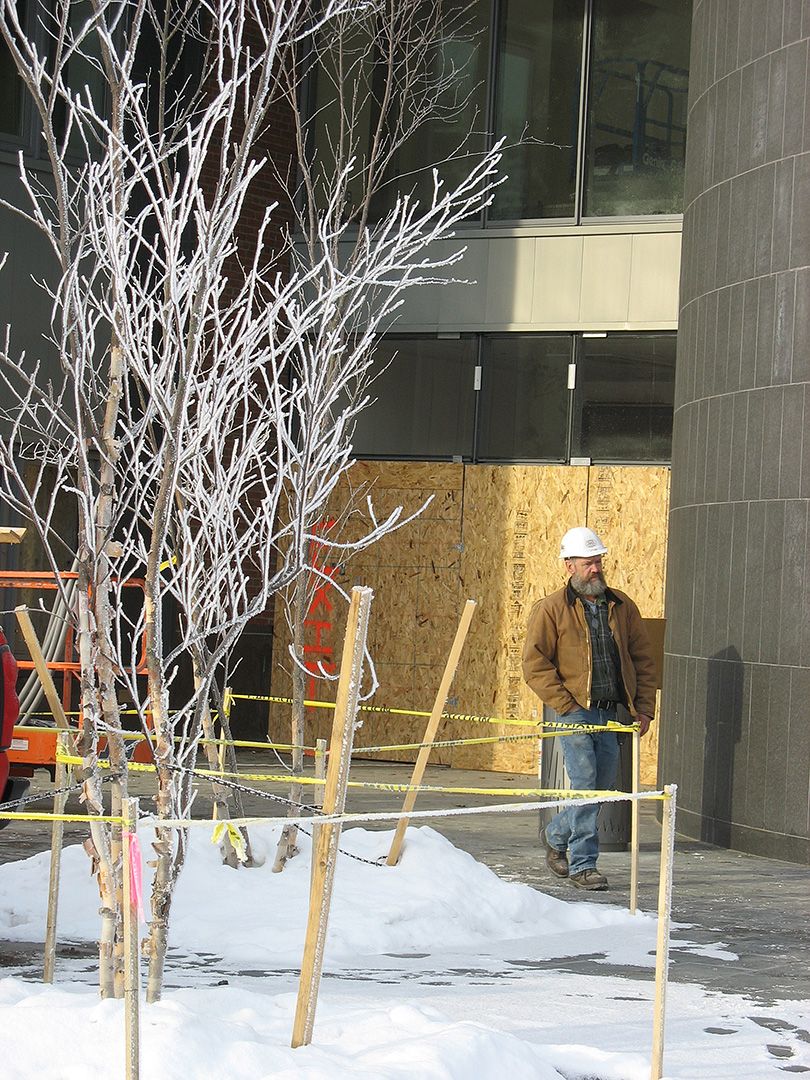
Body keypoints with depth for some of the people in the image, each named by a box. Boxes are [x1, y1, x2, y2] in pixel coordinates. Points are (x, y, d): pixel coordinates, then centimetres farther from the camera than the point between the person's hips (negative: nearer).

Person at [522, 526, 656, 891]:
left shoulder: (621, 606, 12)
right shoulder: (551, 609, -2)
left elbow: (643, 659, 17)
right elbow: (535, 664, -5)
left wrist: (644, 707, 7)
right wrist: (566, 705, -12)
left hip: (612, 713, 5)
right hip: (576, 711, -5)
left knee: (603, 785, 11)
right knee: (585, 785, -11)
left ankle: (557, 835, 35)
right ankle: (582, 865, -5)